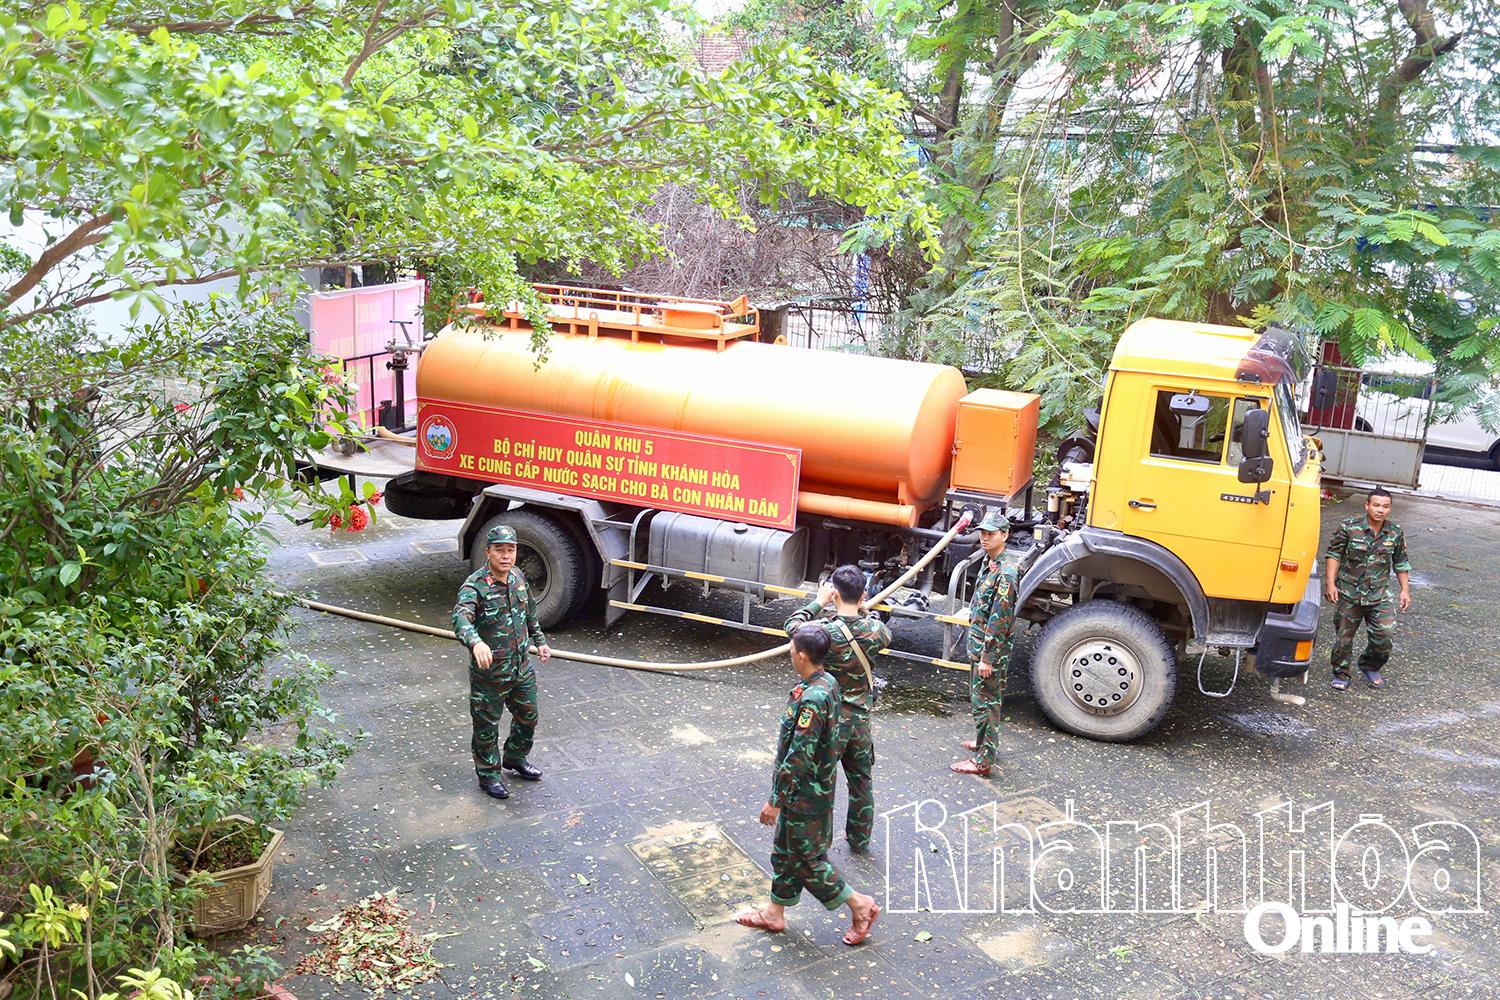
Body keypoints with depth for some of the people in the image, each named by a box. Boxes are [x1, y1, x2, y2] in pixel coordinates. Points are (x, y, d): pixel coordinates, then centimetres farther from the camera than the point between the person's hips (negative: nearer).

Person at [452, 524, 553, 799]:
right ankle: (488, 774, 31)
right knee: (487, 727, 10)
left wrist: (539, 641, 24)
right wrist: (476, 642, -61)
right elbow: (460, 617, -43)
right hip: (490, 672, -7)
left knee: (527, 717, 22)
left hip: (522, 666, 7)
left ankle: (515, 758, 46)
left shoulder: (518, 576, -1)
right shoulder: (475, 586, -24)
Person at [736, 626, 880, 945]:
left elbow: (799, 757, -28)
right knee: (785, 851, 21)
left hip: (805, 796, -10)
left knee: (808, 859, 7)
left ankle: (860, 905, 19)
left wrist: (775, 800, -19)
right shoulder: (828, 683, 0)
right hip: (816, 787, 10)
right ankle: (774, 913, 35)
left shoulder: (811, 700, -31)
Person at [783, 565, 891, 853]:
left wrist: (818, 602, 3)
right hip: (860, 719, 5)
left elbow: (792, 625, -4)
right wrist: (863, 610, 10)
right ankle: (860, 840, 35)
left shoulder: (825, 630, -23)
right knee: (861, 781, 20)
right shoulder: (874, 630, -11)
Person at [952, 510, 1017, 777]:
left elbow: (1000, 619, -24)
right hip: (978, 646, 10)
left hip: (991, 650, -10)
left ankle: (983, 761, 5)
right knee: (979, 698, 22)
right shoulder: (989, 564, 8)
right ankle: (983, 742, 39)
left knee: (986, 702, -2)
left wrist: (987, 658, -22)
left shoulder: (1005, 573, -23)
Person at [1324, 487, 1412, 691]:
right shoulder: (1349, 527, -9)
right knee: (1344, 636, 6)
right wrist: (1330, 584, -11)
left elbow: (1401, 564, 12)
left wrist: (1405, 590, 8)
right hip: (1349, 593, -2)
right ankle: (1340, 674, 24)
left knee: (1383, 638, -2)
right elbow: (1333, 554, -5)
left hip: (1380, 596, 2)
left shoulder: (1396, 533, 1)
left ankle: (1370, 667, 26)